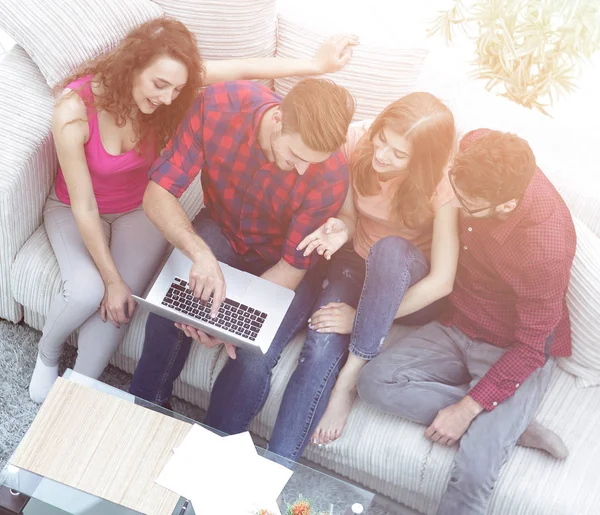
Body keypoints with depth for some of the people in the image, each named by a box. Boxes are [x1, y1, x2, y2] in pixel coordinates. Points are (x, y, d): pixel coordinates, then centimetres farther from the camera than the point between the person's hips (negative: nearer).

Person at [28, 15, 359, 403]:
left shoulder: (162, 82, -22)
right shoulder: (74, 111, -31)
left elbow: (243, 69, -17)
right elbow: (84, 206, -26)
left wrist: (317, 65, -23)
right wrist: (112, 280, -23)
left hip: (139, 210, 2)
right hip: (74, 211, -2)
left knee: (117, 305, -22)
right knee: (87, 291, -28)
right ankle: (47, 353, 5)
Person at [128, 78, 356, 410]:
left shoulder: (331, 176, -31)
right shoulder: (218, 105, -29)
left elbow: (293, 266, -19)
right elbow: (157, 194, -24)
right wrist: (201, 254, -41)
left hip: (275, 261, -1)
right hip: (220, 229, 1)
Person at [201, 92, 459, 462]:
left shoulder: (442, 187, -23)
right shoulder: (358, 142, -13)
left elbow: (442, 281, -22)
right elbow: (351, 214, 0)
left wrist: (363, 317, -22)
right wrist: (342, 227, -25)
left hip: (410, 287, -2)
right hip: (356, 266, 3)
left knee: (391, 248, -41)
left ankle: (349, 379, -29)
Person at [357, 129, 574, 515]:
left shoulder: (546, 246, -33)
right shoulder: (476, 148, -19)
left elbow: (531, 345, -20)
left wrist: (467, 409, -20)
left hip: (514, 353, -7)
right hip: (457, 326, 7)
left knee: (473, 473, -25)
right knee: (376, 381, -16)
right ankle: (513, 427, -10)